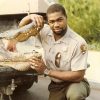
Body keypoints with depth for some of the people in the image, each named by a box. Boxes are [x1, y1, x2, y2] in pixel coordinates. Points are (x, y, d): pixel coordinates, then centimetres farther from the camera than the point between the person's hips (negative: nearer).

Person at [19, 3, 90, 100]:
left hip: (75, 82, -5)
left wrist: (46, 71, -25)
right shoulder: (45, 31, -9)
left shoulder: (78, 42, -25)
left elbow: (78, 76, -24)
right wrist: (31, 16, -21)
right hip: (56, 85, 5)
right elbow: (22, 26, 4)